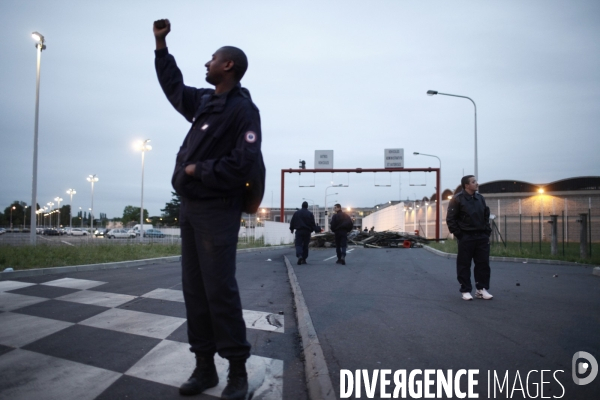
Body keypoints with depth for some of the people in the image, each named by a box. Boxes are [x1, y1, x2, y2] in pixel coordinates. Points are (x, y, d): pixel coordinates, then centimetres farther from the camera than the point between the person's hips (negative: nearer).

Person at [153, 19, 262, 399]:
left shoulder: (243, 110, -10)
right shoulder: (204, 100, 14)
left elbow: (241, 165, -20)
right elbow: (173, 85, 34)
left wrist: (196, 170, -11)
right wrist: (161, 44, 31)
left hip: (217, 211, -8)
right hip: (190, 207, 8)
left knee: (220, 290, -6)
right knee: (194, 289, 9)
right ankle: (205, 366, 19)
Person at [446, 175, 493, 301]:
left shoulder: (480, 198, 11)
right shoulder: (457, 199, -7)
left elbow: (486, 216, 18)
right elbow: (450, 219, -8)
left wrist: (487, 232, 9)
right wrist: (458, 234, -11)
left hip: (482, 237, 5)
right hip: (466, 238, -5)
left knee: (483, 263, 6)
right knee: (464, 265, 1)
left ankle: (482, 289, 17)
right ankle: (466, 290, 10)